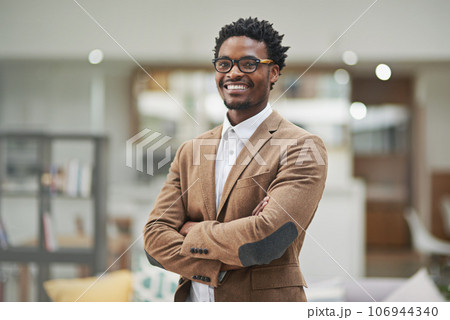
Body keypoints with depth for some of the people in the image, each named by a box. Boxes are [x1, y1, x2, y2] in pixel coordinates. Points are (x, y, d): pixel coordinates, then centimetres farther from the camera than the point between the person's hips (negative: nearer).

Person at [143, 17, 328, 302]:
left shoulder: (302, 148, -11)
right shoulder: (190, 152, 6)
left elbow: (268, 239, -23)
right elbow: (155, 238, -3)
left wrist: (194, 232, -9)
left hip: (266, 300, -4)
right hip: (192, 302, 4)